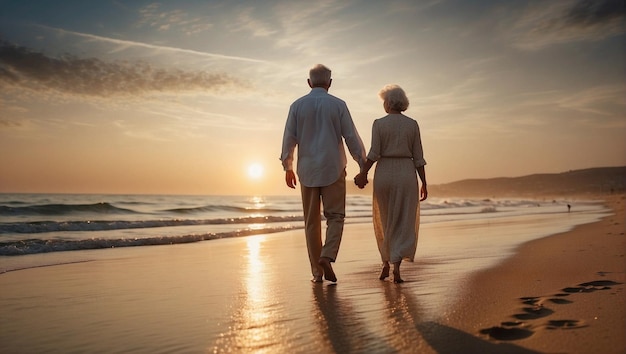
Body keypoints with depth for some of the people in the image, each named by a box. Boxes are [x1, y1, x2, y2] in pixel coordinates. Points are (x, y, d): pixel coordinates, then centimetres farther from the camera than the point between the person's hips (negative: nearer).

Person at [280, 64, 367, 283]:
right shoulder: (338, 105, -1)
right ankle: (327, 257, -15)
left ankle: (316, 271, 11)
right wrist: (363, 165, 6)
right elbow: (351, 137, -2)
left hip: (307, 170, 2)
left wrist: (288, 167, 14)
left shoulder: (297, 105, 3)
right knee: (335, 216, 6)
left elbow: (289, 138, 4)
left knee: (312, 221, 8)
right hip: (333, 169, -2)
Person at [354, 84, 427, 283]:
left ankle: (386, 264, 23)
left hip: (384, 174, 0)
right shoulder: (412, 124, 3)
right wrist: (424, 184, 6)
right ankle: (396, 266, -10)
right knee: (403, 223, 4)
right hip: (406, 175, 0)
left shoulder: (379, 123, -2)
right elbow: (418, 157, 2)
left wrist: (363, 173, 0)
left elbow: (374, 153, -10)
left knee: (384, 221, 17)